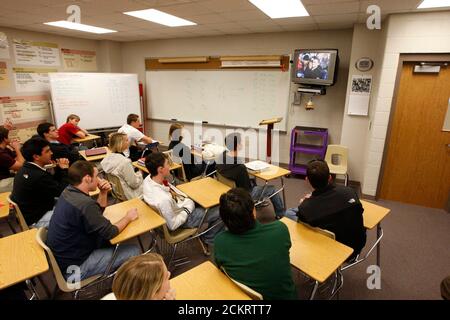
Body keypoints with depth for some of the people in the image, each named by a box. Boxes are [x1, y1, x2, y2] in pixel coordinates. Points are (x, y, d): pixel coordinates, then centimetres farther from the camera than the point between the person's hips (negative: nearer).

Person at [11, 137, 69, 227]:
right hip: (36, 219, -9)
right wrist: (64, 170, -13)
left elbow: (53, 182, 6)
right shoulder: (38, 176, -31)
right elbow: (63, 192, -21)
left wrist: (59, 168, -9)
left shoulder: (26, 169, -1)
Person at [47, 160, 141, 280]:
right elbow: (110, 232, -23)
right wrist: (128, 218, -7)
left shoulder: (68, 191, -3)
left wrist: (103, 193, -7)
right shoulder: (84, 204, -32)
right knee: (134, 251, -7)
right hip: (73, 267, -9)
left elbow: (97, 212, 9)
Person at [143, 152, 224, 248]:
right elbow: (173, 225, -27)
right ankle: (209, 239, 27)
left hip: (178, 203, 8)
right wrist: (188, 209, -17)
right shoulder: (164, 199, -43)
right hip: (184, 216, -8)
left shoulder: (149, 178, -19)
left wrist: (185, 198, -2)